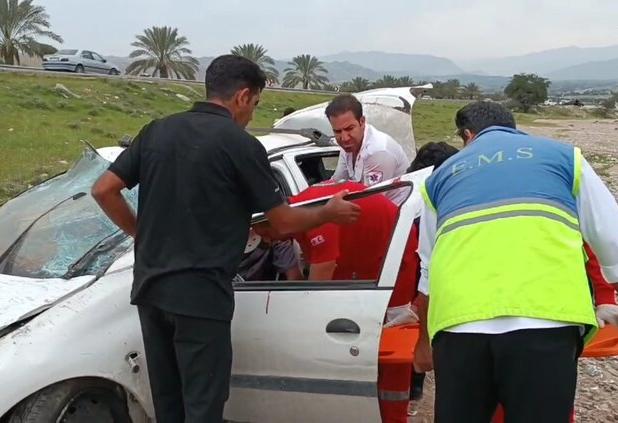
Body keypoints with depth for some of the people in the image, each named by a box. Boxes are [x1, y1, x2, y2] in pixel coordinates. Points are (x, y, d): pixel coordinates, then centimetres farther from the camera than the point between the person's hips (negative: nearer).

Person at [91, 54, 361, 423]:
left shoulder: (158, 130, 7)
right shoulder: (241, 144, -10)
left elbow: (104, 190, 7)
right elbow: (283, 221, -4)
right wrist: (328, 214, 13)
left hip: (150, 287, 7)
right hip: (200, 295, -7)